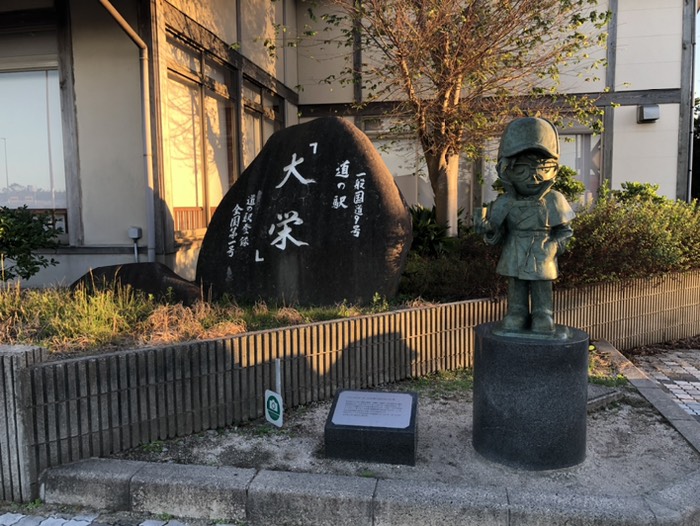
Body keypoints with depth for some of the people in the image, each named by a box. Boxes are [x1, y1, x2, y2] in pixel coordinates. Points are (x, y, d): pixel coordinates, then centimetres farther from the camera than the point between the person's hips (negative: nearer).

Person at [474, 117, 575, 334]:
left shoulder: (554, 201, -7)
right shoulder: (505, 203, -6)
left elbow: (565, 231, 4)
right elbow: (497, 237, -1)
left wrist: (553, 247, -12)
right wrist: (488, 229, -22)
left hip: (542, 265, -1)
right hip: (514, 262, 1)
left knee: (543, 298, 12)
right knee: (516, 298, 15)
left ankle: (544, 319, 28)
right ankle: (516, 317, 30)